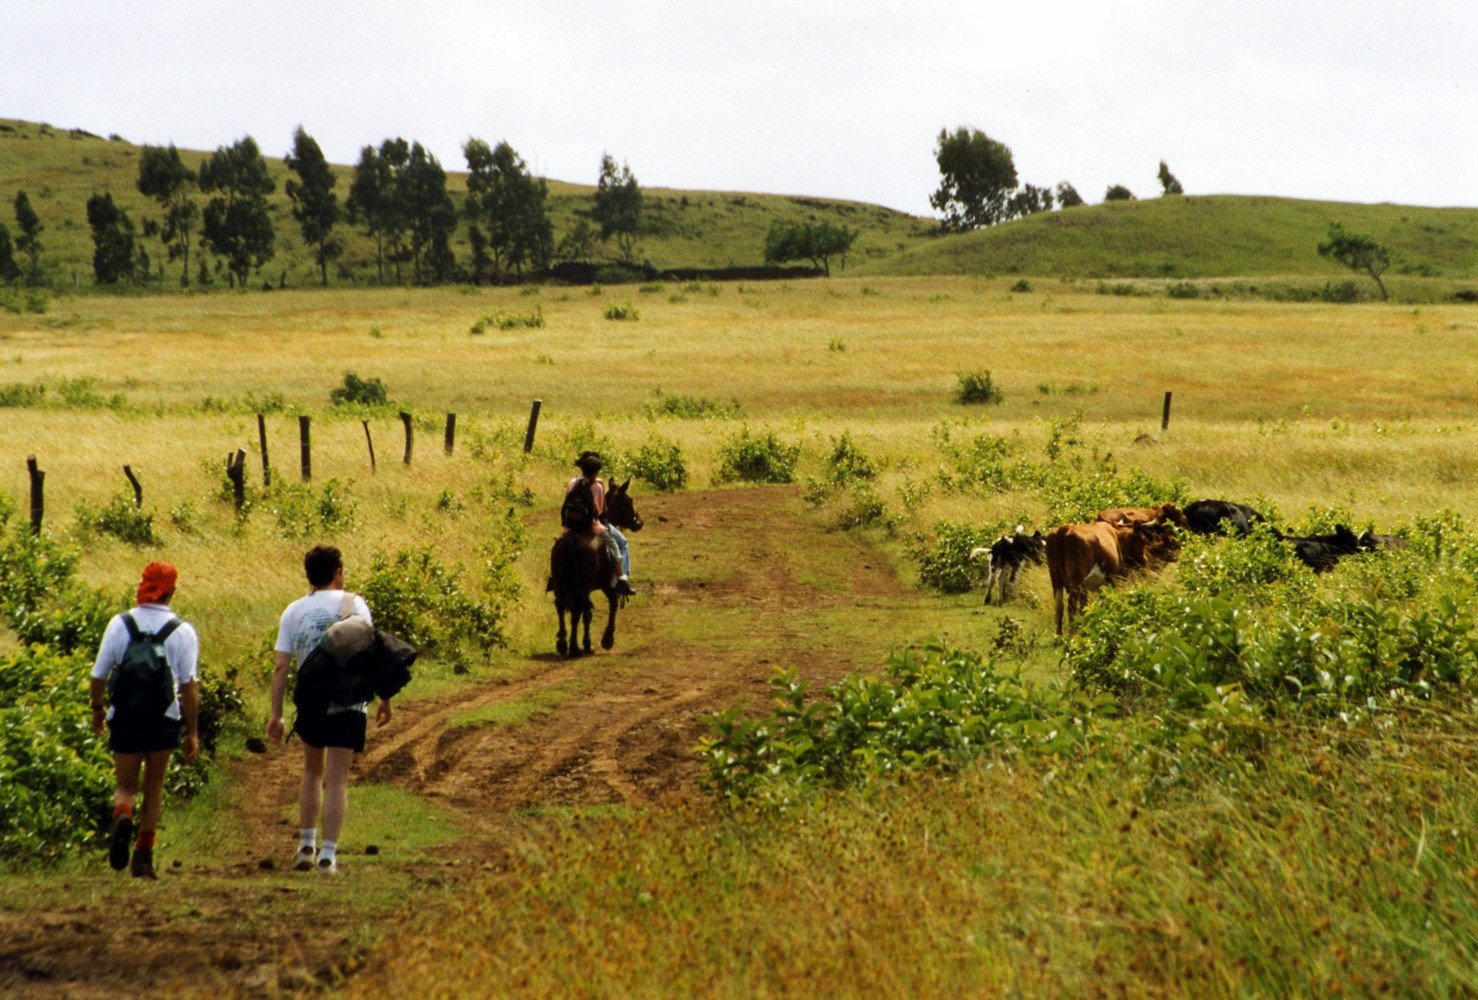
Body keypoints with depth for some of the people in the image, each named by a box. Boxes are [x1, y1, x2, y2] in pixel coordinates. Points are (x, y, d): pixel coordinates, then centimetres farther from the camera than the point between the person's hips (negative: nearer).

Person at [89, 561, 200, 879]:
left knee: (126, 785, 11)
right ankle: (144, 854, 12)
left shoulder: (120, 624, -1)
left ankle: (122, 816, -23)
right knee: (154, 784, 16)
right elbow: (189, 684, -7)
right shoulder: (182, 630, -4)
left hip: (125, 717, 0)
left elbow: (98, 676, 2)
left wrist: (97, 709, 21)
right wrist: (193, 732, -1)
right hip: (164, 718, 0)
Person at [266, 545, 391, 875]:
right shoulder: (353, 604, -3)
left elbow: (281, 666, -1)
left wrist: (276, 714, 1)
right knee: (336, 781, 0)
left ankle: (306, 847, 20)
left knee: (313, 773, 22)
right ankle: (327, 856, -5)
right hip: (348, 704, -3)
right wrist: (384, 697, -1)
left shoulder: (293, 611, 4)